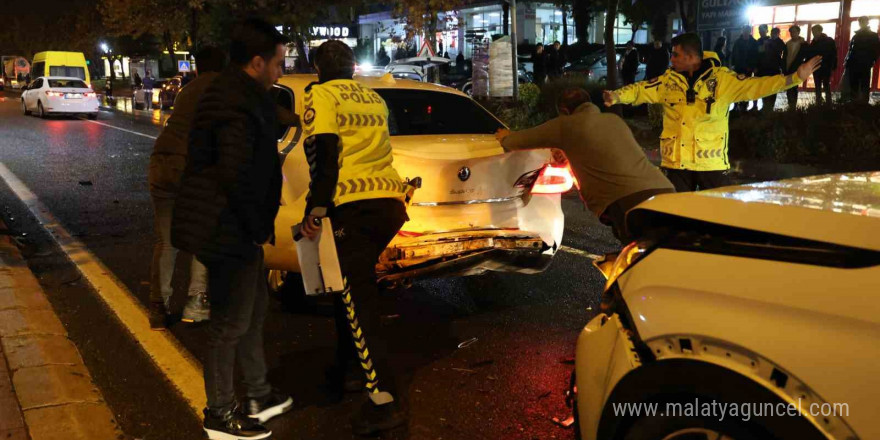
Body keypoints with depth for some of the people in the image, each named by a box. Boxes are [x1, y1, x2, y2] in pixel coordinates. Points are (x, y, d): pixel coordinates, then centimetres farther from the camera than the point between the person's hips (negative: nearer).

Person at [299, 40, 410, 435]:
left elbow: (323, 151, -12)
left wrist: (315, 208, -14)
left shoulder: (320, 94, 1)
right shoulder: (374, 98, 21)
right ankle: (346, 364, 37)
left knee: (356, 300, -5)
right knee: (351, 285, 24)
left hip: (352, 206, -7)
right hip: (389, 200, 7)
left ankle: (383, 401, -10)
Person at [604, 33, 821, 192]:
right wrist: (616, 96, -16)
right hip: (677, 161, 2)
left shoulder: (721, 78, -3)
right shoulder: (669, 80, 5)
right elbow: (641, 90, 2)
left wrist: (796, 78, -14)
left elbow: (755, 86, -7)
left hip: (711, 161, -2)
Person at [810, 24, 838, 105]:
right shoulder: (814, 42, 7)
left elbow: (834, 55, -9)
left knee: (826, 87, -1)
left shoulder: (829, 41, -5)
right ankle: (818, 104, 14)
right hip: (816, 68, 5)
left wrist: (833, 68, -16)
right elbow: (810, 55, 7)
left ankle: (828, 104, 2)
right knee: (818, 88, 9)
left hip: (826, 69, -5)